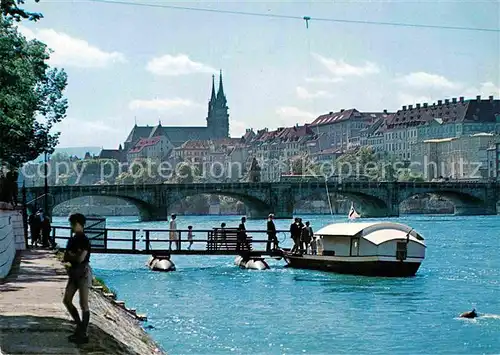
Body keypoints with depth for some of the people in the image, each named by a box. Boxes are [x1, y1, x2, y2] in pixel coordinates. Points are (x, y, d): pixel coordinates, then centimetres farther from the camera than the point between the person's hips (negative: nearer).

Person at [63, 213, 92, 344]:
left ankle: (83, 334, 1)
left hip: (83, 272, -9)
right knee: (66, 300, 9)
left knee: (83, 304, -4)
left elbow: (80, 258, -23)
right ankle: (79, 325, 23)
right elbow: (66, 257, 11)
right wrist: (74, 256, -10)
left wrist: (71, 255, -5)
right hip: (74, 272, 9)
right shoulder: (72, 239, 11)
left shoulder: (84, 240, -14)